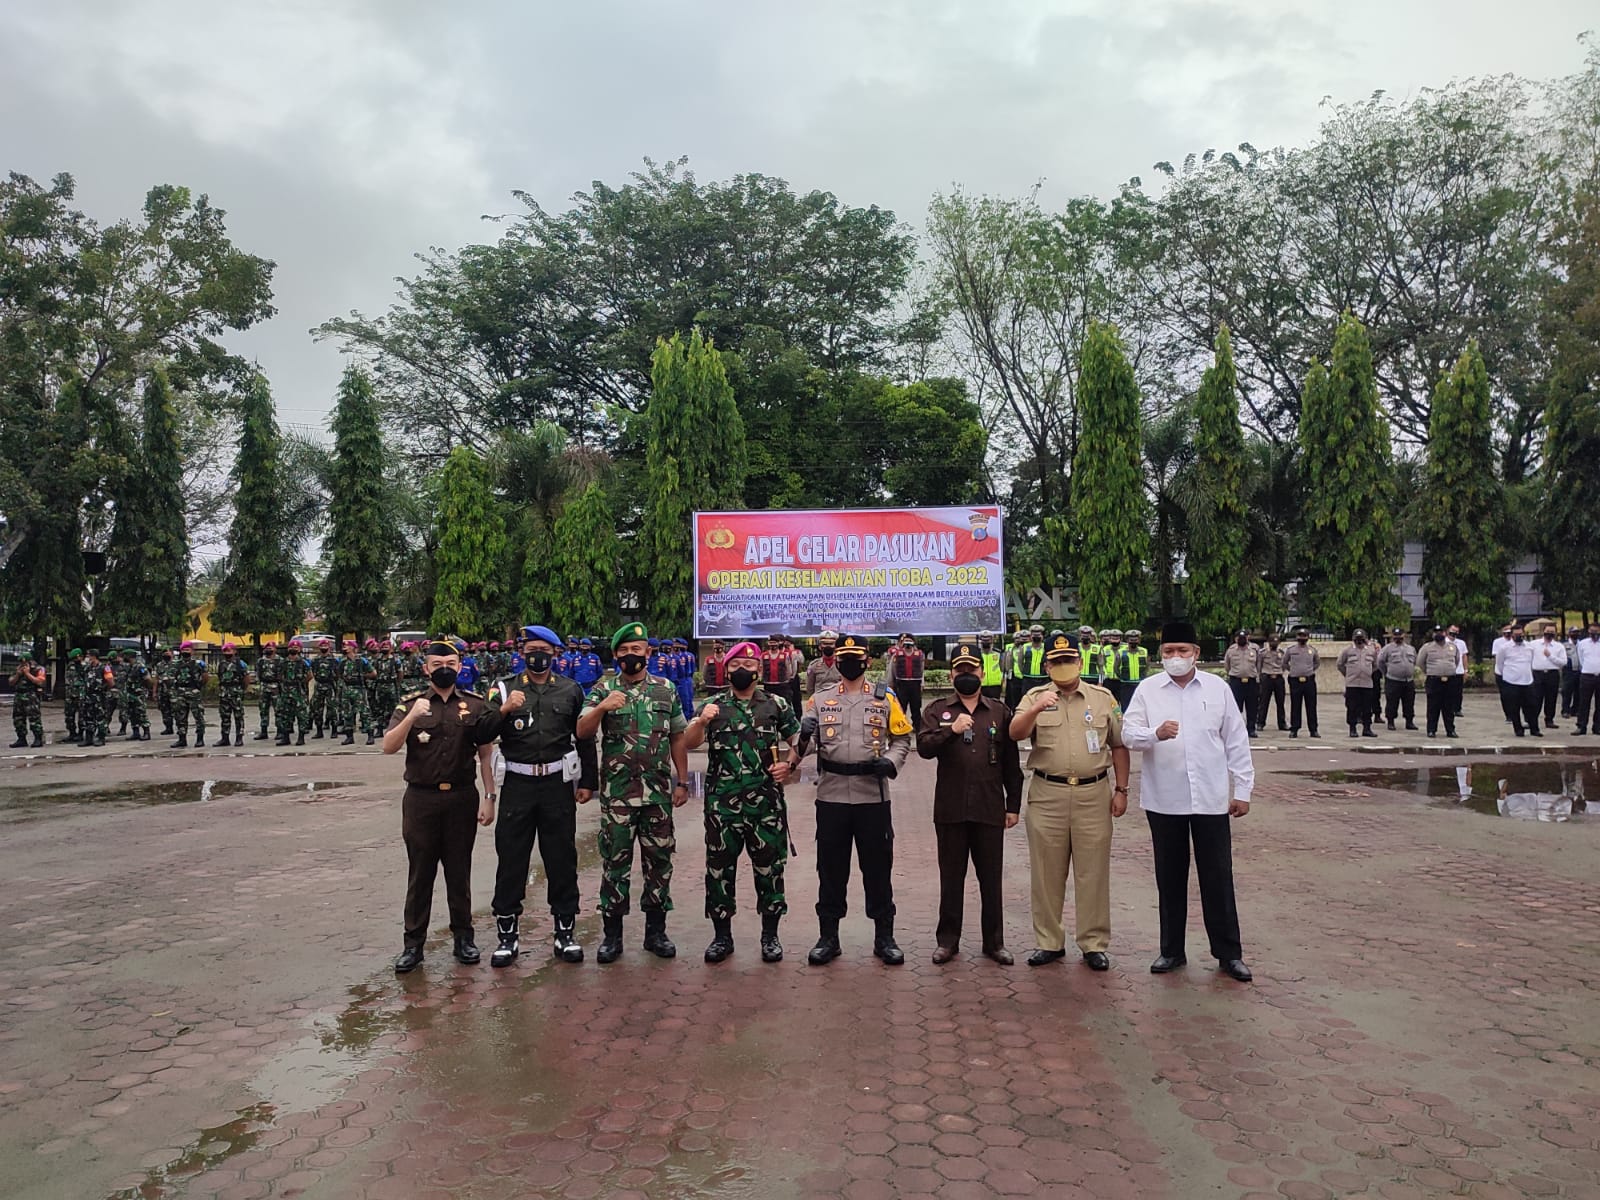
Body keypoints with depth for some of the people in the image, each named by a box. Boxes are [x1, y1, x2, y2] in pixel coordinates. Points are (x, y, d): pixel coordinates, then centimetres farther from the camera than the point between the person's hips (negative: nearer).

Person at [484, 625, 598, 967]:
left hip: (558, 784, 0)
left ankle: (565, 931, 19)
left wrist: (588, 782, 5)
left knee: (562, 859, 7)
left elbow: (585, 739, 8)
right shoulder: (504, 688, 4)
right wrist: (504, 709, -21)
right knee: (511, 858, 5)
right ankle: (508, 935, 18)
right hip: (517, 784, 0)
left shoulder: (571, 690, 6)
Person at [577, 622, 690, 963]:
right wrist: (601, 708, -28)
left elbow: (678, 738, 10)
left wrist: (682, 782, 6)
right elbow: (582, 731, -10)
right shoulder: (603, 690, 1)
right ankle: (612, 933, 16)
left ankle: (656, 930, 20)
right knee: (615, 861, 5)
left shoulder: (666, 690, 6)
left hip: (659, 792, 2)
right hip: (616, 792, -1)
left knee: (658, 859, 8)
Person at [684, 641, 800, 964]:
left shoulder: (777, 705, 6)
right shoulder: (713, 706, 6)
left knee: (769, 867, 6)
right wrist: (701, 722, -24)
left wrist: (789, 764, -9)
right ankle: (722, 935, 21)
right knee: (720, 866, 7)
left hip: (766, 802, 0)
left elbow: (797, 743, 11)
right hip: (722, 803, 1)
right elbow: (688, 744, -5)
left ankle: (770, 935, 21)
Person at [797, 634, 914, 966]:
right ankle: (828, 937, 21)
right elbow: (801, 737, 1)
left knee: (877, 868, 8)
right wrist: (803, 735, -22)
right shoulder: (820, 699, 7)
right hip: (831, 796, 1)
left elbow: (902, 739, 6)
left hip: (873, 796, -1)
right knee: (830, 869, 9)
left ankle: (884, 937, 21)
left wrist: (891, 762, -12)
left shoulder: (885, 698, 5)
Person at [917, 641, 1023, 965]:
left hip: (990, 809, 1)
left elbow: (1011, 762, 9)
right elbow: (923, 747, -9)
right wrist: (951, 730, -24)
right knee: (951, 878, 9)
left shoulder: (1000, 712, 9)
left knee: (991, 878, 9)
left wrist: (1013, 805, 6)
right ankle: (947, 940, 21)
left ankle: (994, 941, 21)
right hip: (950, 809, 0)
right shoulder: (936, 712, 7)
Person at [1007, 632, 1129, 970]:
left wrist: (1121, 789, 6)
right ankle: (1048, 942, 20)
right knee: (1047, 872, 8)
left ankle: (1094, 944, 18)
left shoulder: (1103, 698, 7)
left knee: (1093, 872, 6)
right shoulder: (1035, 697, 4)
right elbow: (1015, 733, -12)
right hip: (1047, 794, 0)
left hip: (1094, 794, 0)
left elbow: (1118, 746, 11)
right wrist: (1036, 709, -29)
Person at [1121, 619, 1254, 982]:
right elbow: (1128, 733, -6)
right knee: (1170, 877, 11)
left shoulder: (1217, 688, 3)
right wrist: (1155, 734, -27)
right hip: (1164, 799, 0)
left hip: (1211, 798, 0)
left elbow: (1236, 742, 6)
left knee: (1217, 876, 5)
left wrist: (1243, 789, 3)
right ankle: (1172, 950, 23)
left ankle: (1229, 952, 18)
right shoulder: (1148, 690, 2)